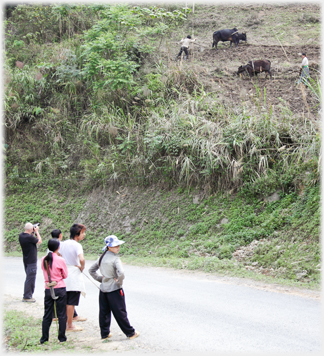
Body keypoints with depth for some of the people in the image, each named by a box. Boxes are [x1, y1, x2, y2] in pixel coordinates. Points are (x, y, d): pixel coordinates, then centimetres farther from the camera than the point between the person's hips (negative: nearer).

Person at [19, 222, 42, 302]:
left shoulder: (21, 236, 2)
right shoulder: (29, 237, -23)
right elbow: (39, 241, -8)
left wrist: (33, 233, 9)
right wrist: (36, 232, -1)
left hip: (26, 260, 9)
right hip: (31, 261, -9)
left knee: (29, 277, 18)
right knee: (30, 278, -2)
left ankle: (27, 295, 24)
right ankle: (27, 297, 2)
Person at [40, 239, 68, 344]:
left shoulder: (44, 260, 1)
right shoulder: (60, 260, -12)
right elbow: (65, 275, -2)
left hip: (48, 290, 4)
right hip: (60, 289, -4)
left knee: (47, 315, 11)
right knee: (62, 315, 6)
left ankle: (44, 338, 12)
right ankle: (62, 338, 10)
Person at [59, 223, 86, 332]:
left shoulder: (63, 243, 6)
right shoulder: (77, 245, -16)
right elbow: (82, 259, -31)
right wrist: (82, 267, -13)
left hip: (64, 273, 7)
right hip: (74, 274, -7)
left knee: (65, 301, 15)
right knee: (71, 302, 1)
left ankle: (65, 323, 24)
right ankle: (70, 326, 8)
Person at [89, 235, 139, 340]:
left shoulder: (102, 257, 6)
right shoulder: (115, 259, -17)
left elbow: (91, 270, 16)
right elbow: (121, 273, -30)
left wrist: (100, 279, 13)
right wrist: (119, 282, -13)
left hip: (103, 288, 7)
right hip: (114, 289, -7)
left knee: (104, 312, 13)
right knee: (120, 312, 2)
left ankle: (104, 333, 21)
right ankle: (130, 333, 14)